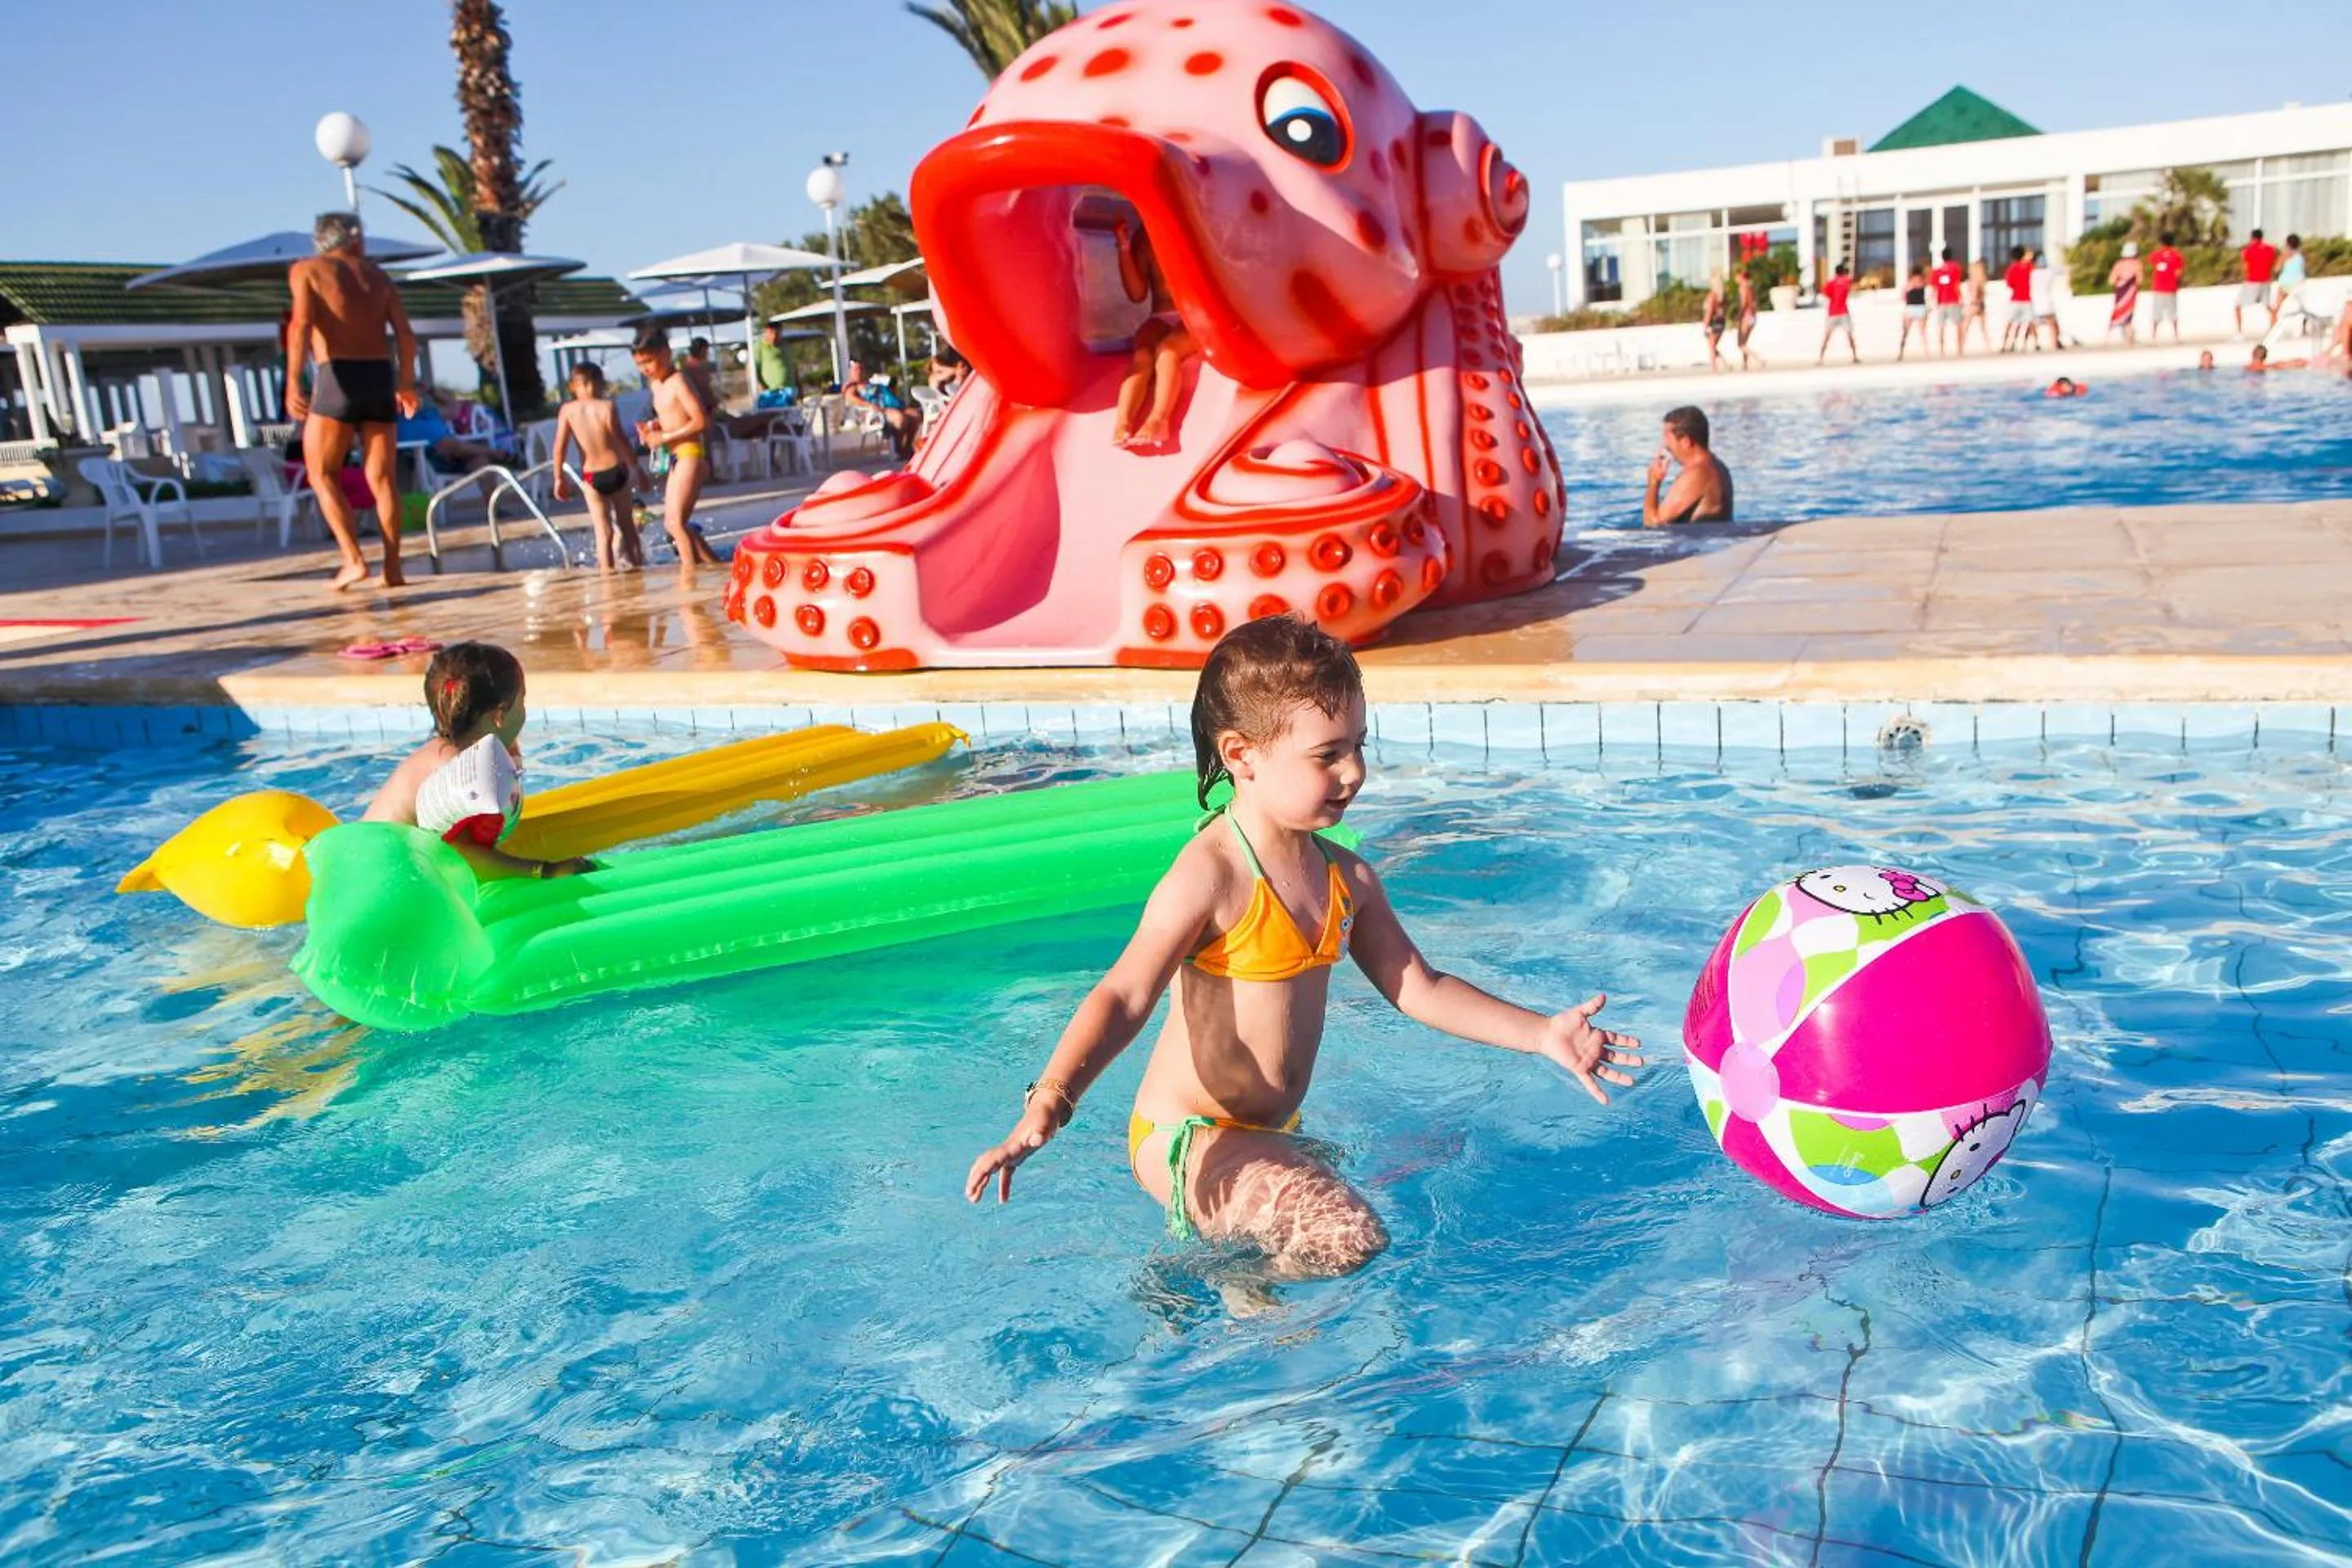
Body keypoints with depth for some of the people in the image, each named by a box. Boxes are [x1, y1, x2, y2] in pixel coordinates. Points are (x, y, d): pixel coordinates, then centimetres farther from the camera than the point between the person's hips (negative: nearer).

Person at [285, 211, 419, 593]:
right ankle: (393, 568, 0)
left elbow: (302, 324, -9)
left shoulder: (305, 269, 7)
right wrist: (406, 383, 22)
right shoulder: (377, 275, 18)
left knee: (322, 474, 5)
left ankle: (354, 560, -9)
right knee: (381, 478, 6)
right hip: (379, 376, 4)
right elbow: (405, 335, 11)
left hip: (337, 377, -4)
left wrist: (293, 381, -14)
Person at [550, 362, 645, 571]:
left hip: (591, 476, 0)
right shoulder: (607, 407, -7)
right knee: (627, 524, 16)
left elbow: (560, 446, -8)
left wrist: (559, 478, -1)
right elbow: (621, 440, -9)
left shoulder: (567, 410, -3)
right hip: (617, 471, 0)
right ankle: (636, 564, 22)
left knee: (603, 532, 4)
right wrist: (636, 468, 0)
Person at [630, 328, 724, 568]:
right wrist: (654, 427, 2)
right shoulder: (656, 384, 12)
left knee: (676, 522, -16)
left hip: (691, 453, -10)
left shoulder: (678, 381, -14)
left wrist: (665, 437, -18)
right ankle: (716, 565, 21)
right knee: (672, 523, 13)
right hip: (675, 457, 10)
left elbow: (701, 421, -20)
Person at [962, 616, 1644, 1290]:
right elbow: (1124, 997, -30)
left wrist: (1542, 1034, 3)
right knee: (1349, 1236, -28)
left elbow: (1418, 987, 7)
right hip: (1186, 1138, -9)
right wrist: (1044, 1109, -43)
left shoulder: (1348, 878, 1)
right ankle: (1234, 1291, 2)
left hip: (1269, 1135, 9)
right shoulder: (1210, 878, -23)